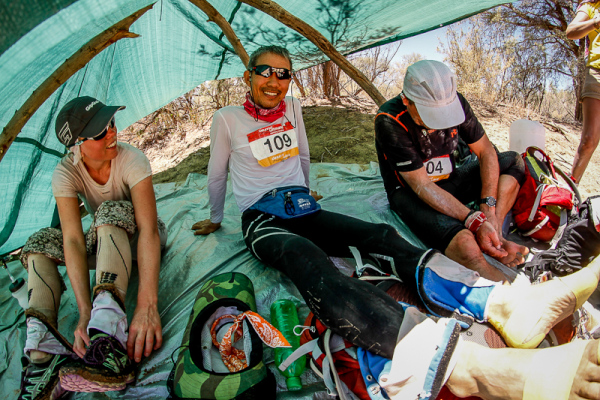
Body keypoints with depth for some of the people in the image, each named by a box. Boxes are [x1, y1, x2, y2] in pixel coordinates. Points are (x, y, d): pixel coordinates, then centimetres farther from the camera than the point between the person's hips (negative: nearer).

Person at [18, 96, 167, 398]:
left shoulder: (131, 160, -27)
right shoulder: (66, 173, -19)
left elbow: (148, 228, -38)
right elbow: (73, 241, -30)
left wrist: (147, 304, -51)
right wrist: (85, 312, -43)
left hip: (138, 237, -4)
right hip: (103, 242, 4)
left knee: (112, 211, -34)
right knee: (41, 242, -17)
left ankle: (109, 328, -53)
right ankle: (43, 351, -35)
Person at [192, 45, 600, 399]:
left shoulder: (292, 107, 12)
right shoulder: (228, 118, 1)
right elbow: (217, 173, 11)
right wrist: (215, 219, 20)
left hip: (305, 210, 6)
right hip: (263, 221, -5)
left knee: (380, 235, -25)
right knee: (306, 257, -41)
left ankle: (503, 303, -46)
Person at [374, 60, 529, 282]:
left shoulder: (454, 101, -10)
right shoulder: (390, 122, -26)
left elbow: (486, 151, -4)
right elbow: (422, 186, -26)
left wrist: (488, 207, -18)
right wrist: (475, 221, -33)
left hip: (449, 182, 7)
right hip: (409, 193, -7)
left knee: (513, 162, -7)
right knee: (464, 244, -35)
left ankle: (494, 235, -20)